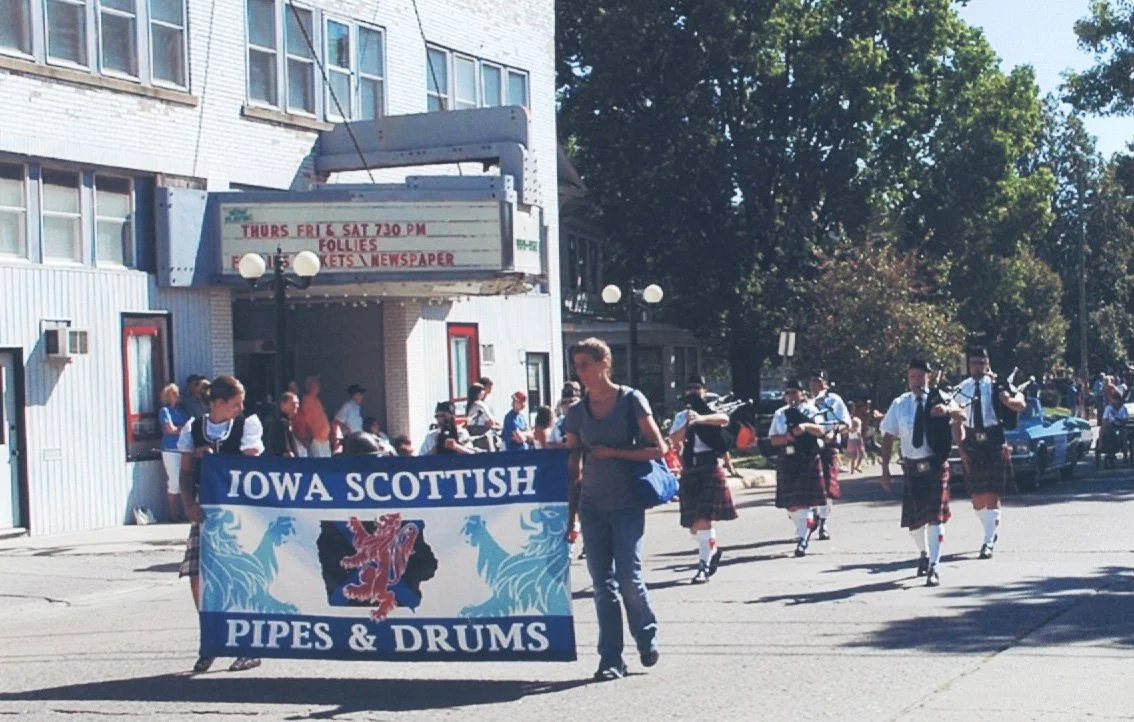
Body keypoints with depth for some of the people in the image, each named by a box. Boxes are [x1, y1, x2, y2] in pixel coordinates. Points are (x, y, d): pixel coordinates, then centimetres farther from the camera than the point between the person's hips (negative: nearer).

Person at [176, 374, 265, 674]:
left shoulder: (248, 425, 1)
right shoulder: (193, 429, 8)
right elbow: (186, 472, 7)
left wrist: (210, 456, -7)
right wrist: (189, 504, -7)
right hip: (205, 512, 3)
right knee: (197, 577, -1)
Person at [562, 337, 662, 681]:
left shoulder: (631, 400, -3)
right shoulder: (577, 412, 8)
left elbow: (657, 448, -5)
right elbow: (574, 466, 11)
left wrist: (613, 453, -10)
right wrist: (570, 515, 6)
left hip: (627, 504, -4)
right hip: (592, 507, 4)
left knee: (629, 578, -8)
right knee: (603, 584, 2)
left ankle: (647, 638, 19)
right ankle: (611, 661, 7)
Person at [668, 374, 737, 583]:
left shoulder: (711, 412, 3)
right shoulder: (680, 417, 14)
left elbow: (724, 419, -22)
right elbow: (674, 441, -1)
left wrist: (701, 418, -38)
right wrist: (687, 424, -17)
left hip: (710, 469, -4)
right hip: (689, 472, 4)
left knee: (703, 519, -14)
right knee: (693, 525, 9)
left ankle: (704, 566, -9)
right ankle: (713, 551, 36)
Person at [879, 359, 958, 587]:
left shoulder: (937, 400, -5)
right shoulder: (899, 404, 3)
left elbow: (955, 406, -26)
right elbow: (888, 437, 4)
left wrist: (946, 408, -50)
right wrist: (885, 470, -1)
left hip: (936, 465, -3)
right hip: (912, 467, 3)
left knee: (935, 516, -9)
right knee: (913, 519, 11)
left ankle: (933, 567, -5)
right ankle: (924, 553, 40)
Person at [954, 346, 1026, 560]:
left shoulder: (995, 385, -1)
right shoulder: (961, 389, 5)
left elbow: (1020, 405, -7)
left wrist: (1007, 399, -29)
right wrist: (961, 449, -1)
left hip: (994, 443, -3)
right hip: (972, 444, 3)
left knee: (992, 495, -7)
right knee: (977, 498, 8)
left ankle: (988, 542, -2)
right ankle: (992, 531, 32)